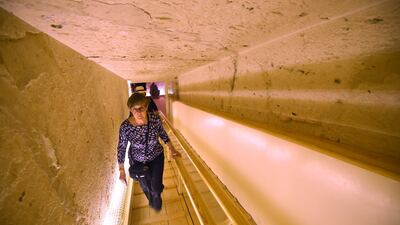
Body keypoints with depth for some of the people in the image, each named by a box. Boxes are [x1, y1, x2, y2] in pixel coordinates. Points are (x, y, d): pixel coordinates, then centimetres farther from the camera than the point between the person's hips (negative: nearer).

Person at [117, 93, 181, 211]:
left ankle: (157, 197, 49)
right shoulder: (125, 126, -27)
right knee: (146, 187, 23)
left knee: (156, 187, 6)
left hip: (156, 157, 0)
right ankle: (152, 200, 62)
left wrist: (172, 149, -6)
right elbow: (121, 148, -14)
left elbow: (163, 133, -4)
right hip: (138, 161, 0)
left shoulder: (155, 118, -24)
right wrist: (122, 171, -9)